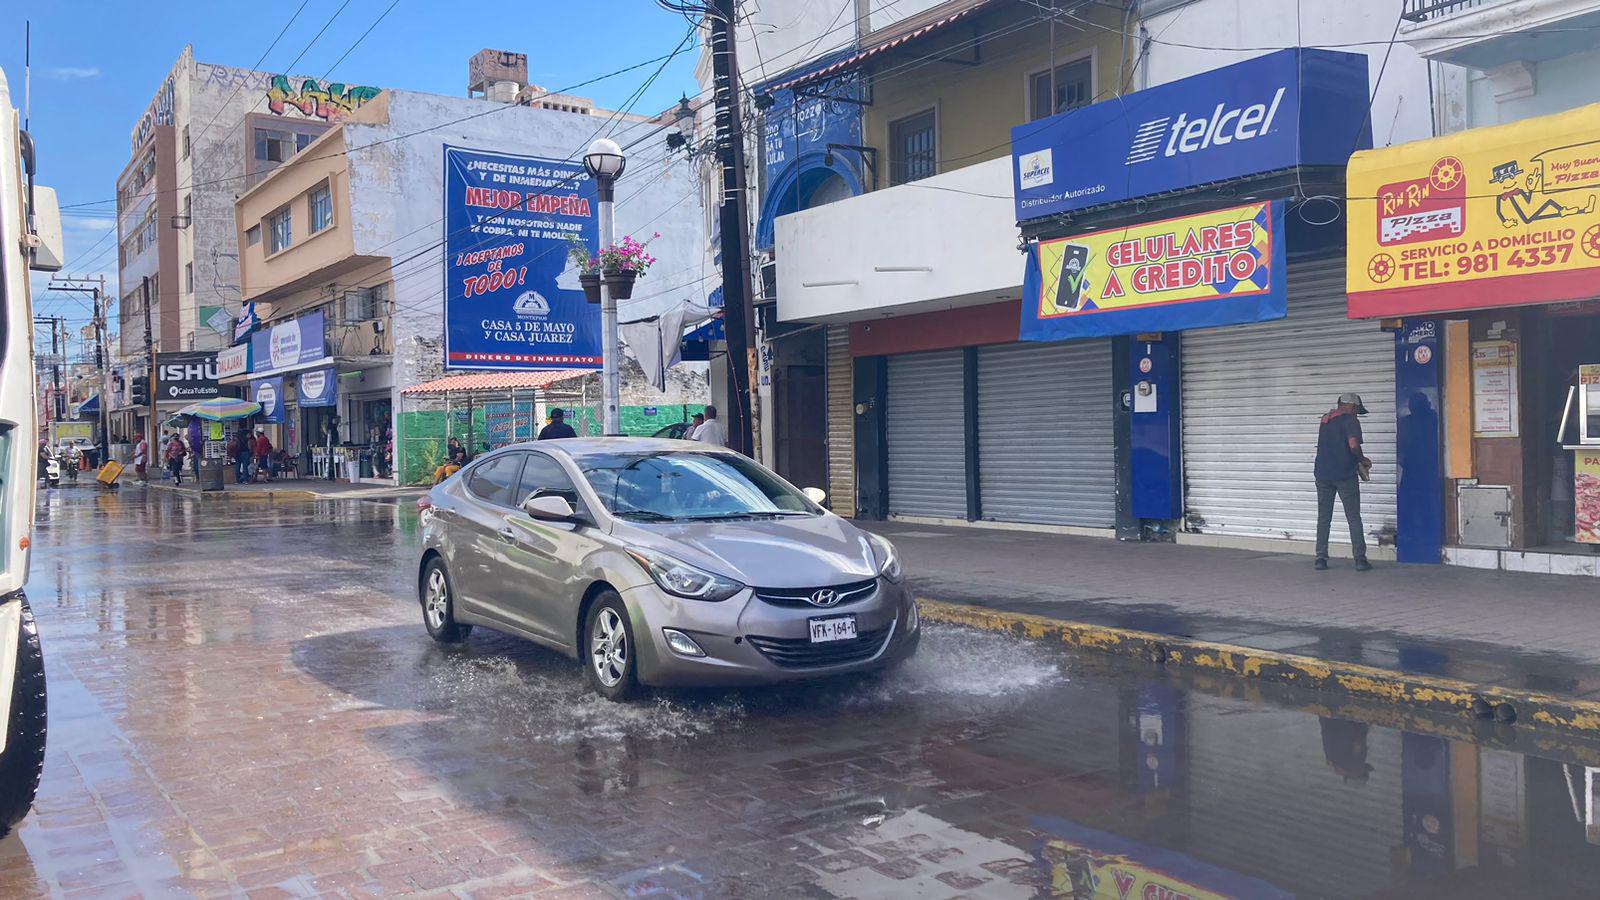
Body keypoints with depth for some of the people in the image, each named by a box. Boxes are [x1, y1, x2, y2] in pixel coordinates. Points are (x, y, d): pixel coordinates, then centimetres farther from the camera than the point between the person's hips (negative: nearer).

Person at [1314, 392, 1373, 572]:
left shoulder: (1325, 420, 15)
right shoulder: (1349, 420, -7)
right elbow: (1353, 445, -21)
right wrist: (1362, 460, -2)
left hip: (1323, 474, 5)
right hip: (1345, 475, -5)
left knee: (1323, 518, 9)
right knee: (1354, 519, 2)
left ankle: (1321, 558, 5)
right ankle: (1360, 559, 0)